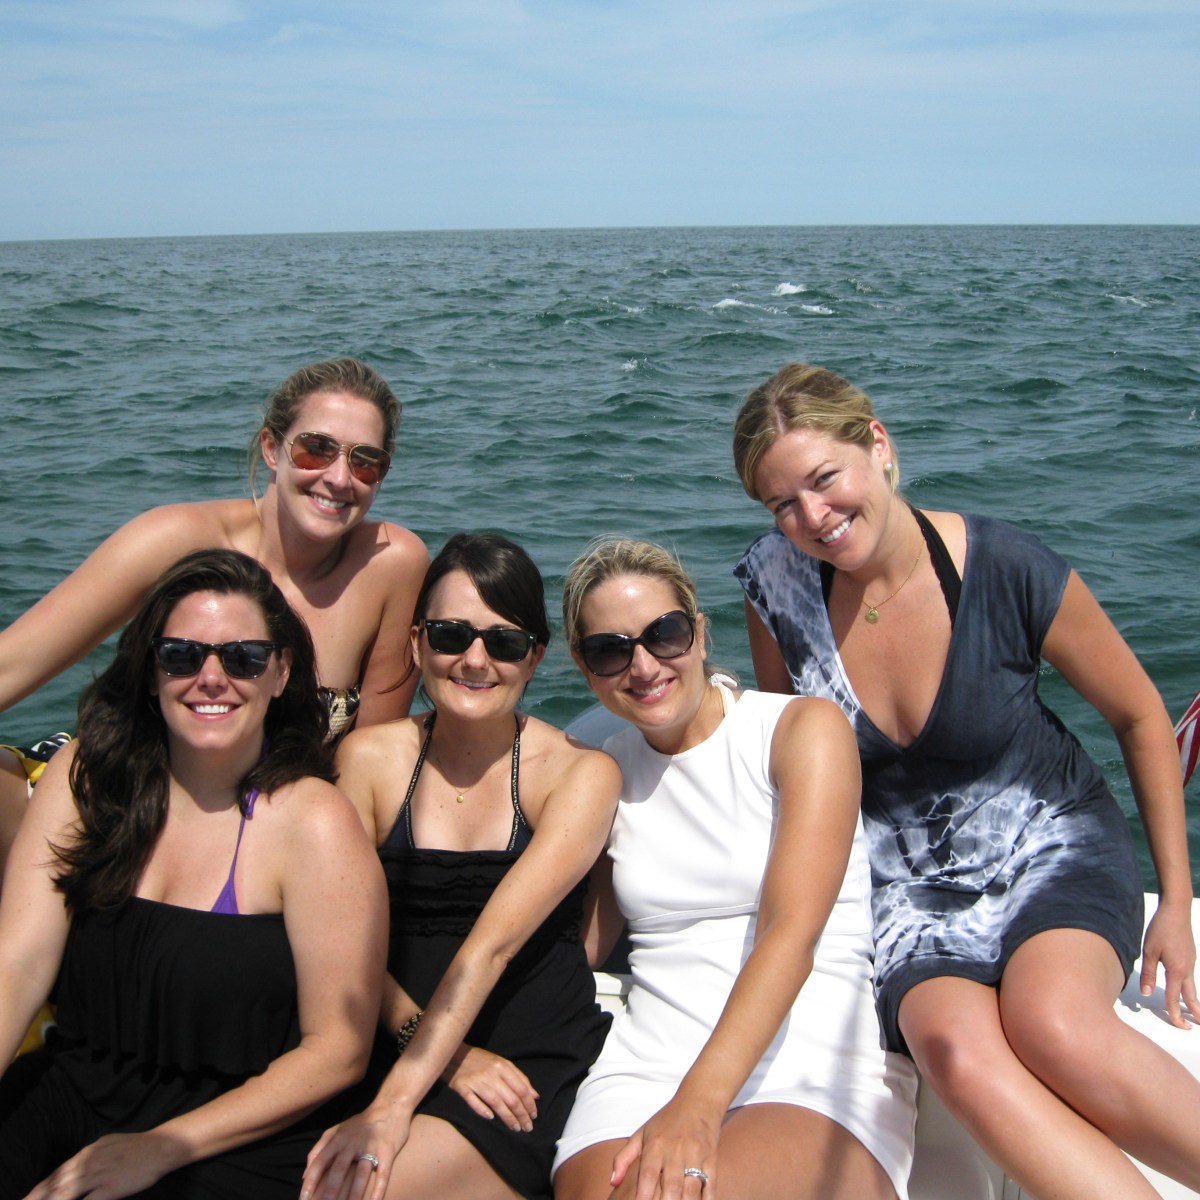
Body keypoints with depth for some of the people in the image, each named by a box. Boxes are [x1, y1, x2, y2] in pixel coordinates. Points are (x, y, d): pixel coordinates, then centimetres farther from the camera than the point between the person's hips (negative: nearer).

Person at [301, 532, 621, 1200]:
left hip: (534, 1070, -3)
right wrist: (445, 1054, -15)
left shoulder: (581, 774, -5)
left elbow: (493, 942, -16)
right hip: (393, 1049, 3)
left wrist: (395, 1103, -24)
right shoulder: (370, 758, 4)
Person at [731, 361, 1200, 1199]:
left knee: (1053, 1025, -35)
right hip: (912, 886, 2)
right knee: (955, 1046, -32)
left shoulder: (1010, 570, -14)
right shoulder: (775, 581, -7)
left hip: (1053, 846, -2)